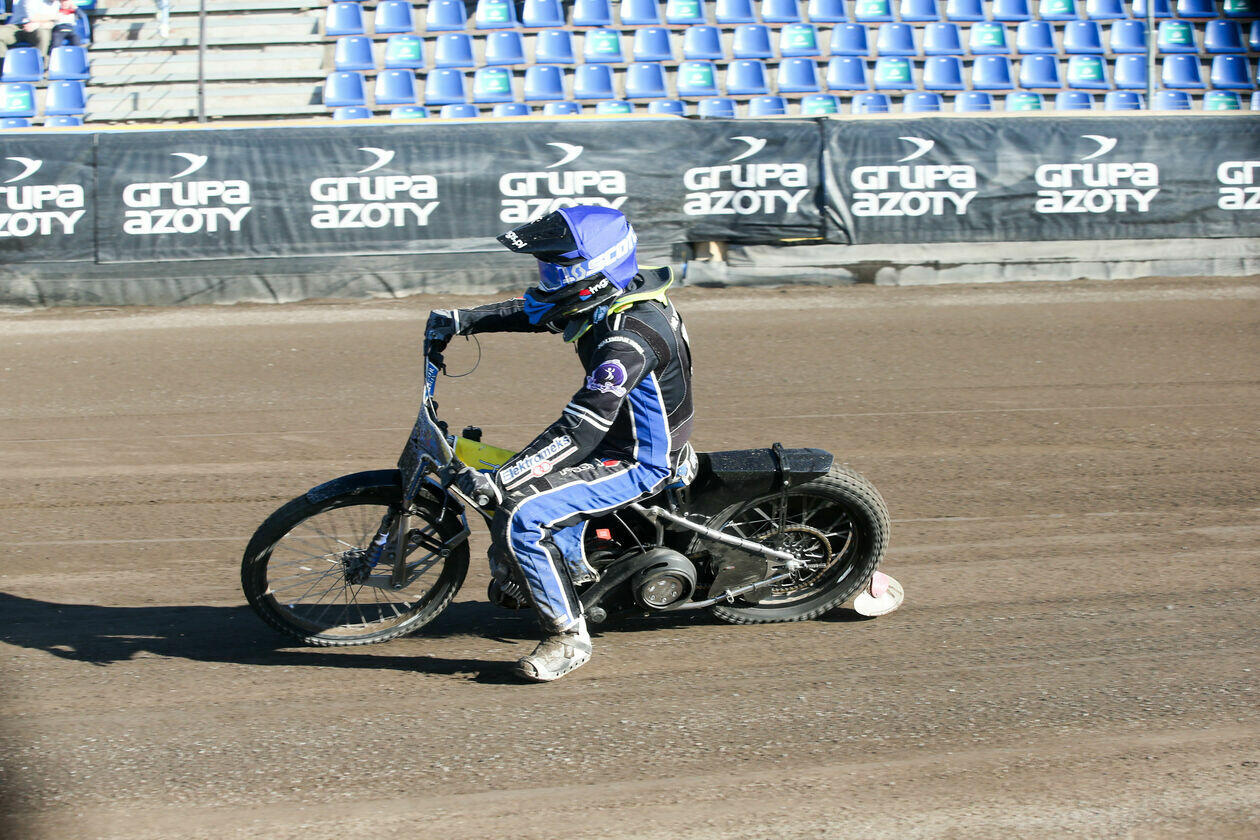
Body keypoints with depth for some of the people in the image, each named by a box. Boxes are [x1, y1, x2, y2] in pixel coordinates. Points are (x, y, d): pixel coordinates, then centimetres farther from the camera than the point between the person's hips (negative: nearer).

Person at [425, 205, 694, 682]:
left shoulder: (629, 338, -30)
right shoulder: (615, 301, 0)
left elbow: (580, 430, -35)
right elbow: (532, 314, 17)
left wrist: (499, 481, -36)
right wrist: (460, 321, 11)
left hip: (638, 463, -10)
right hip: (619, 440, 10)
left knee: (522, 515, -21)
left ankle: (568, 637, -10)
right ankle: (571, 563, 37)